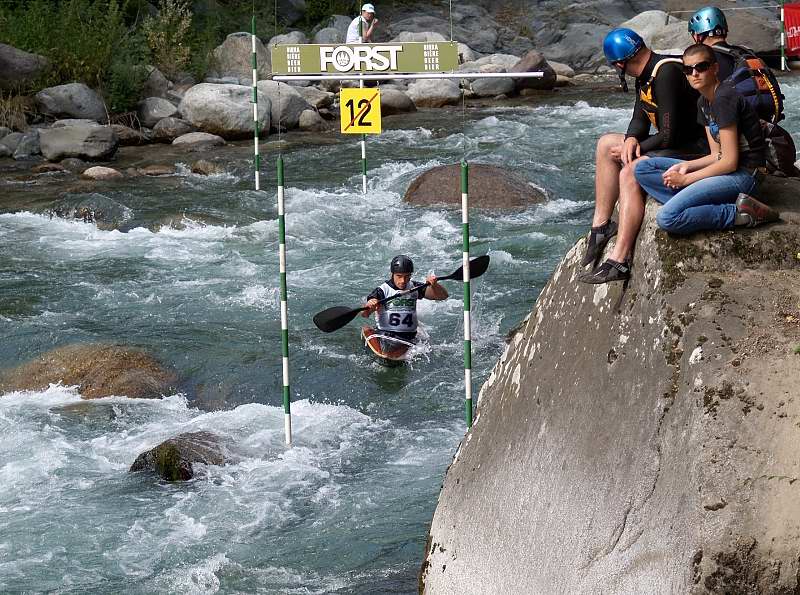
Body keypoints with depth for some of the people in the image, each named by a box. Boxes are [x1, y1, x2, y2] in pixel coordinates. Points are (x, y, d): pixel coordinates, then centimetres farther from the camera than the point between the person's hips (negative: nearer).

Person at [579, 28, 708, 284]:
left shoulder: (667, 74, -24)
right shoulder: (647, 75, 6)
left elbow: (668, 136, -26)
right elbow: (640, 121, 13)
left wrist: (631, 150, -11)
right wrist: (631, 139, -11)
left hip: (697, 152, -11)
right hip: (676, 143, 11)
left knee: (630, 173, -29)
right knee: (606, 144, 14)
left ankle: (619, 261, -29)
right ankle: (600, 226, 11)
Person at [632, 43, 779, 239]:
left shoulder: (724, 98, -15)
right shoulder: (704, 102, 15)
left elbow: (729, 162, -17)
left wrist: (686, 179, -11)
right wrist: (686, 166, -3)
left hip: (743, 175, -10)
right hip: (726, 170, 10)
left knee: (667, 218, -27)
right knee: (643, 169, 5)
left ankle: (737, 214, -15)